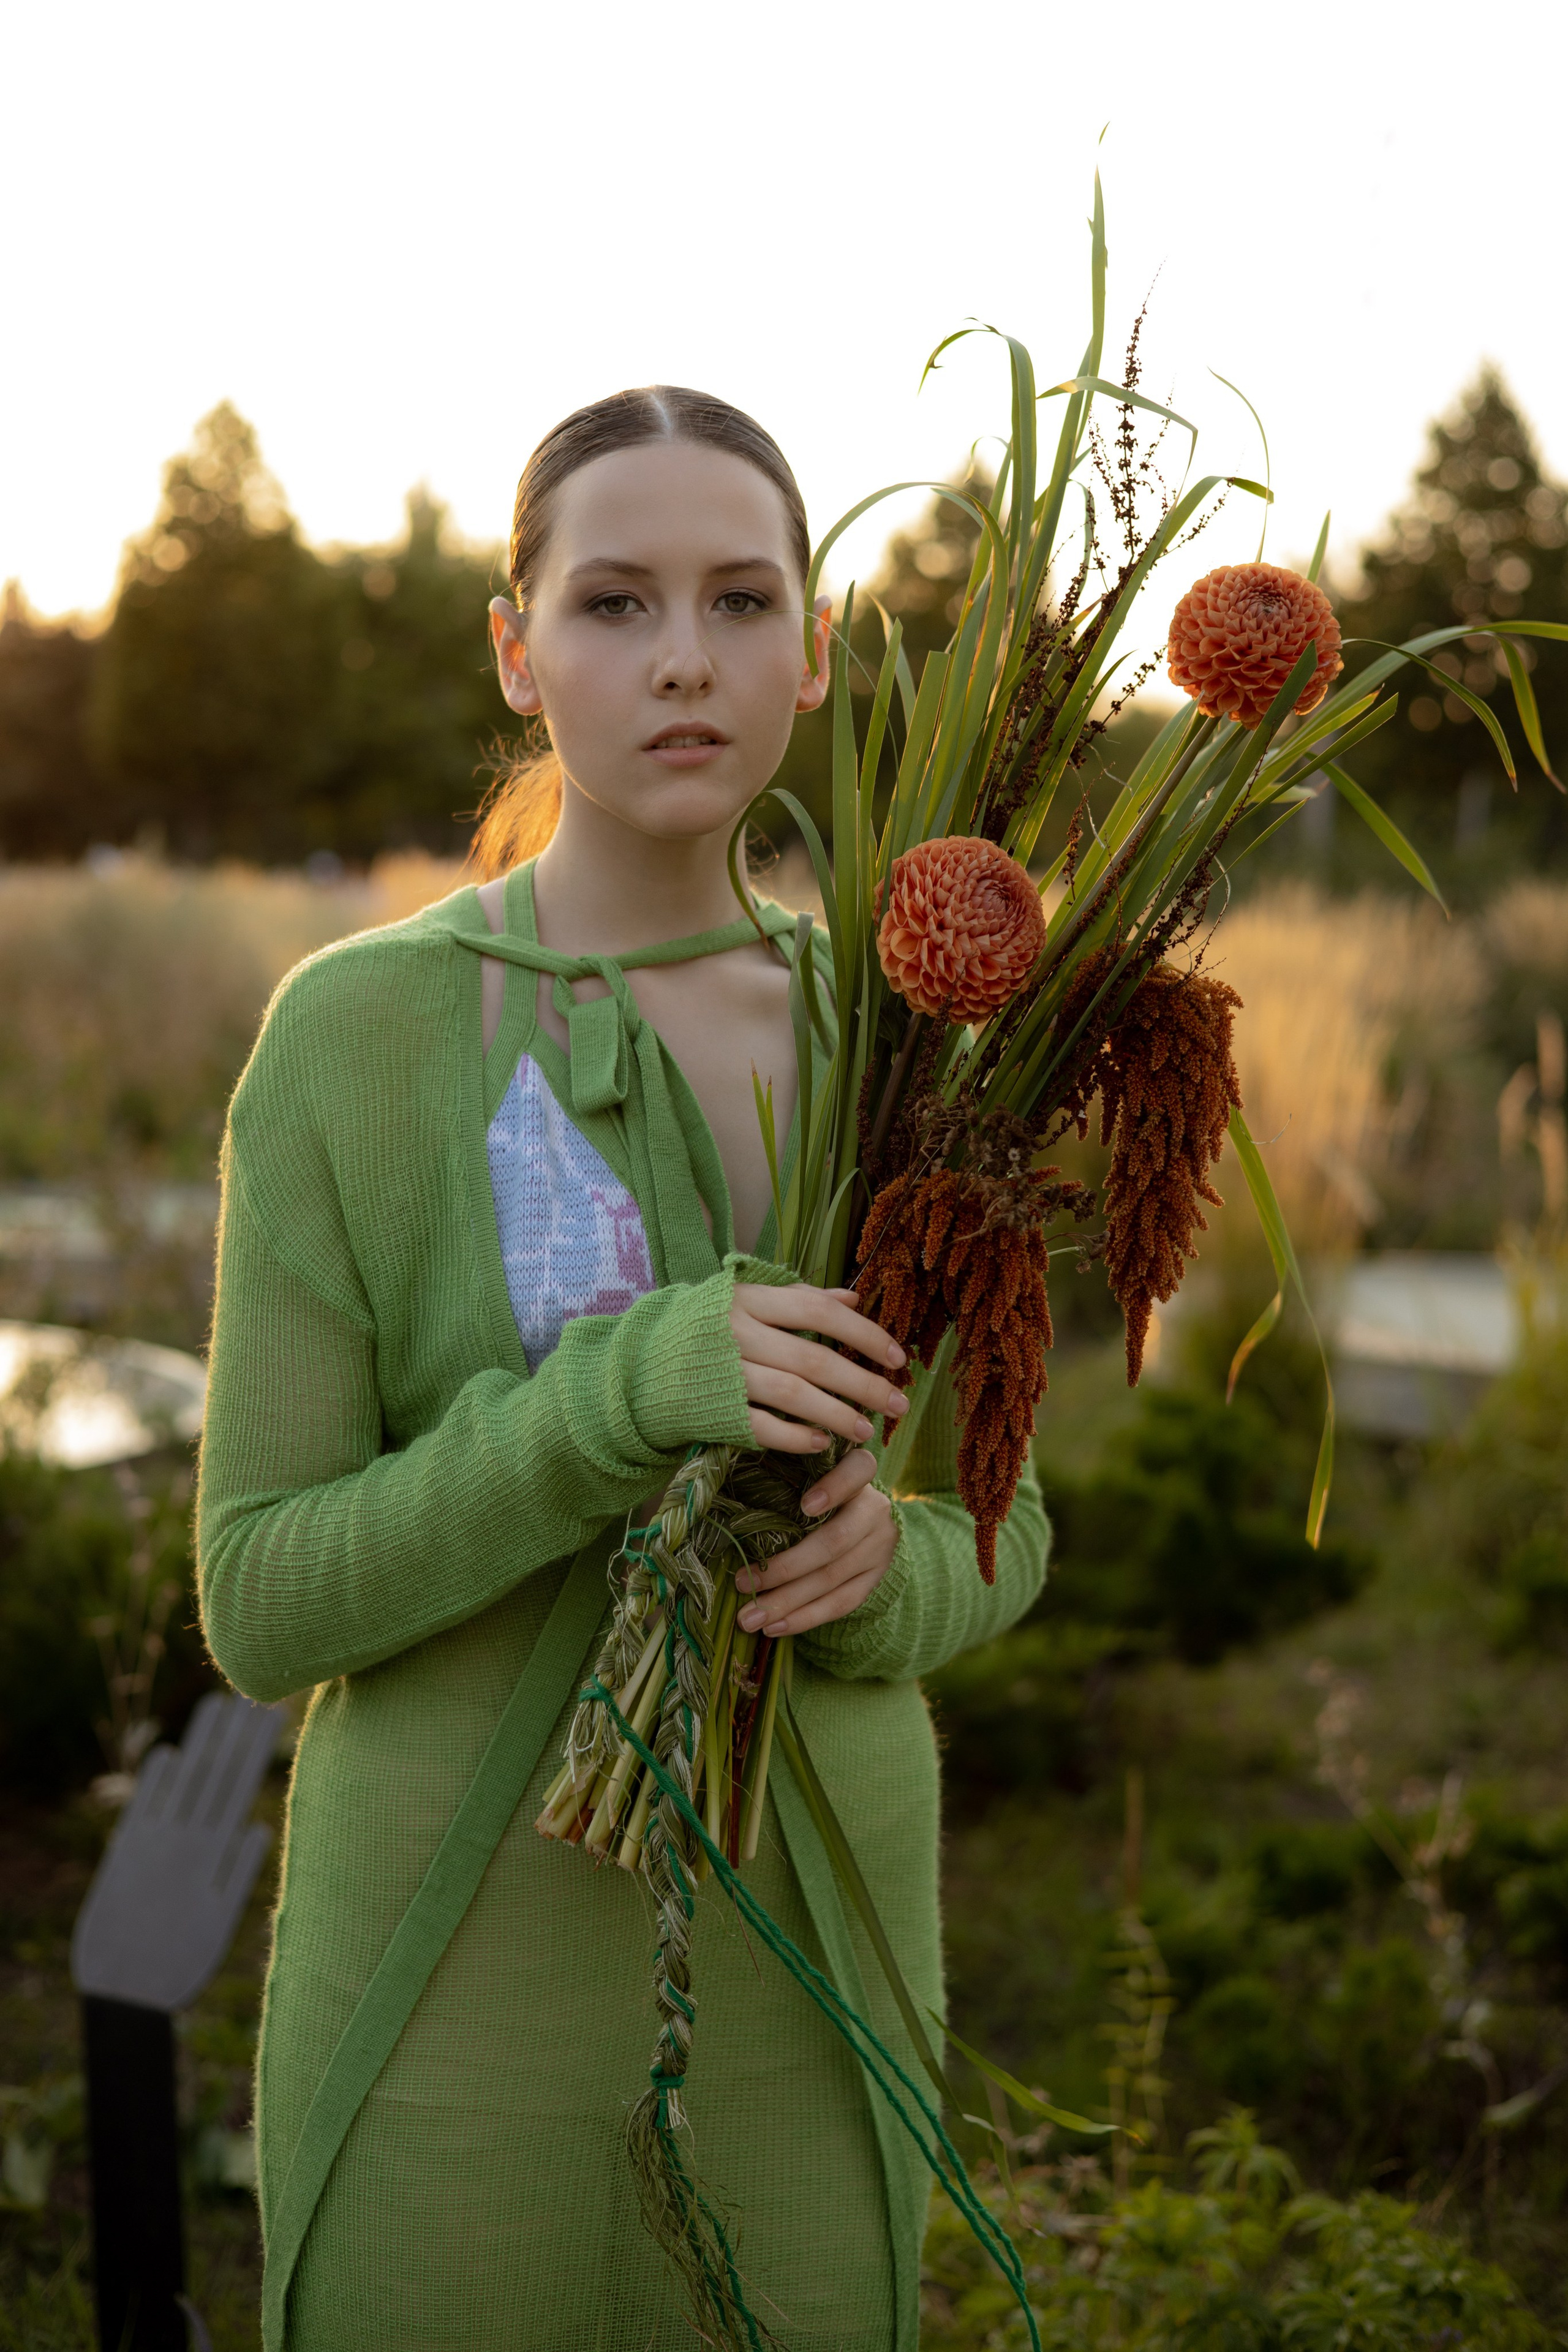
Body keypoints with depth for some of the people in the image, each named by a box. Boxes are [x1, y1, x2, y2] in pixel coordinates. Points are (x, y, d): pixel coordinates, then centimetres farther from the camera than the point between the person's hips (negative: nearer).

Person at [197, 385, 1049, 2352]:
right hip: (462, 1969, -3)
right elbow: (265, 1601, -12)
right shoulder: (351, 1034, -12)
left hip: (797, 1978, 3)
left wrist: (888, 1577, -19)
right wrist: (617, 1401, -29)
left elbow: (988, 1530, 7)